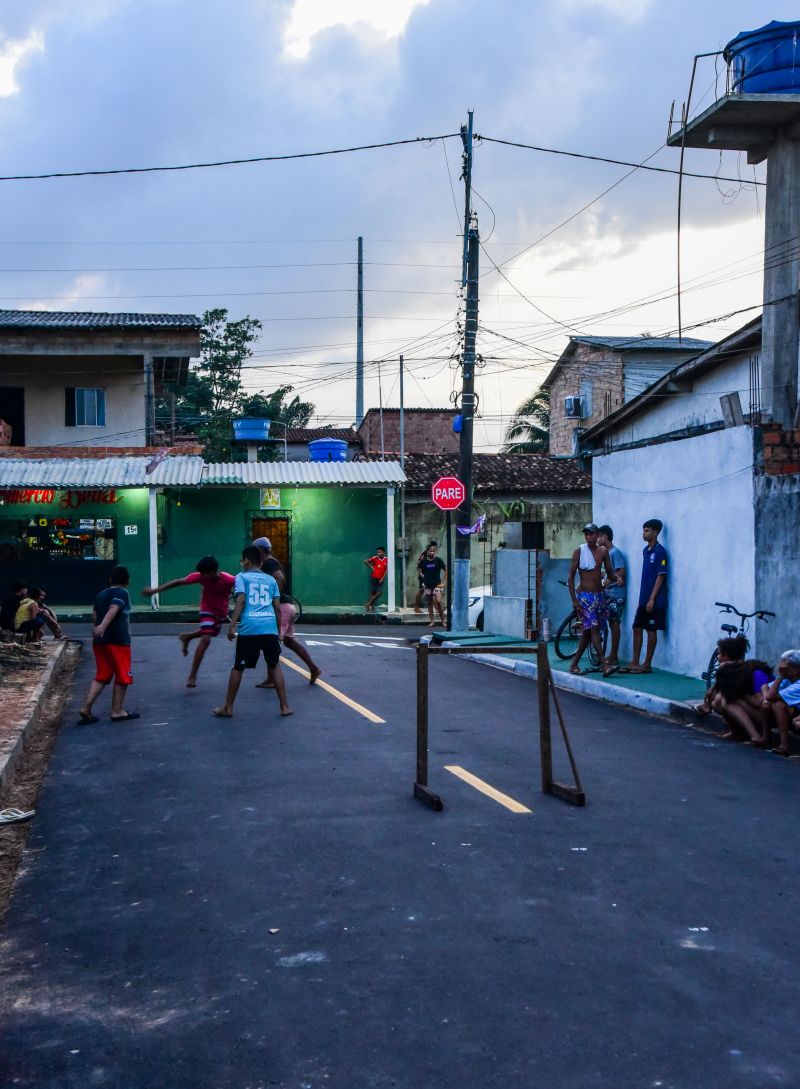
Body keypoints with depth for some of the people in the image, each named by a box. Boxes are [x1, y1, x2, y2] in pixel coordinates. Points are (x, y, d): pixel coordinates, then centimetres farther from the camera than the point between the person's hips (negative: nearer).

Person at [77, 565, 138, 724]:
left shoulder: (100, 595, 16)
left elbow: (95, 616, 19)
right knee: (122, 677, 4)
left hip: (99, 641, 7)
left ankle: (86, 708, -2)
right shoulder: (122, 593, -5)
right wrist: (103, 626, -35)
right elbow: (113, 609, -22)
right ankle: (117, 711, 7)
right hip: (118, 641, -7)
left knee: (101, 677, 10)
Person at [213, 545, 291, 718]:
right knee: (275, 666, 13)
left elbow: (241, 601, -6)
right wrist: (279, 630, 22)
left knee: (238, 668, 7)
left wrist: (232, 625, -10)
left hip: (248, 628, -2)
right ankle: (284, 706, 10)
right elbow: (277, 606, 15)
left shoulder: (242, 577, 8)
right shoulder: (270, 580, 18)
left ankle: (227, 708, 13)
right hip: (270, 627, 3)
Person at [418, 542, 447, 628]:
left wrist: (444, 583, -7)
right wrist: (421, 574, 6)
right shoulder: (423, 561, 0)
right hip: (427, 585, 3)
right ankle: (431, 621, 15)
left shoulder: (438, 560, -7)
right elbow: (418, 567, 20)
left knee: (438, 601, -16)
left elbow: (446, 570, -4)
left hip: (436, 584, -3)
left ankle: (442, 620, -5)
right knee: (429, 603, 8)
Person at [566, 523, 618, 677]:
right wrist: (574, 600, -11)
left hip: (599, 595, 5)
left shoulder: (603, 551, 7)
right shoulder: (579, 552, -6)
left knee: (587, 632, 9)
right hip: (584, 596, -5)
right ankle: (605, 665, -19)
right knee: (594, 628, -14)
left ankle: (574, 664, 19)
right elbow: (571, 577, -6)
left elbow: (609, 573, 16)